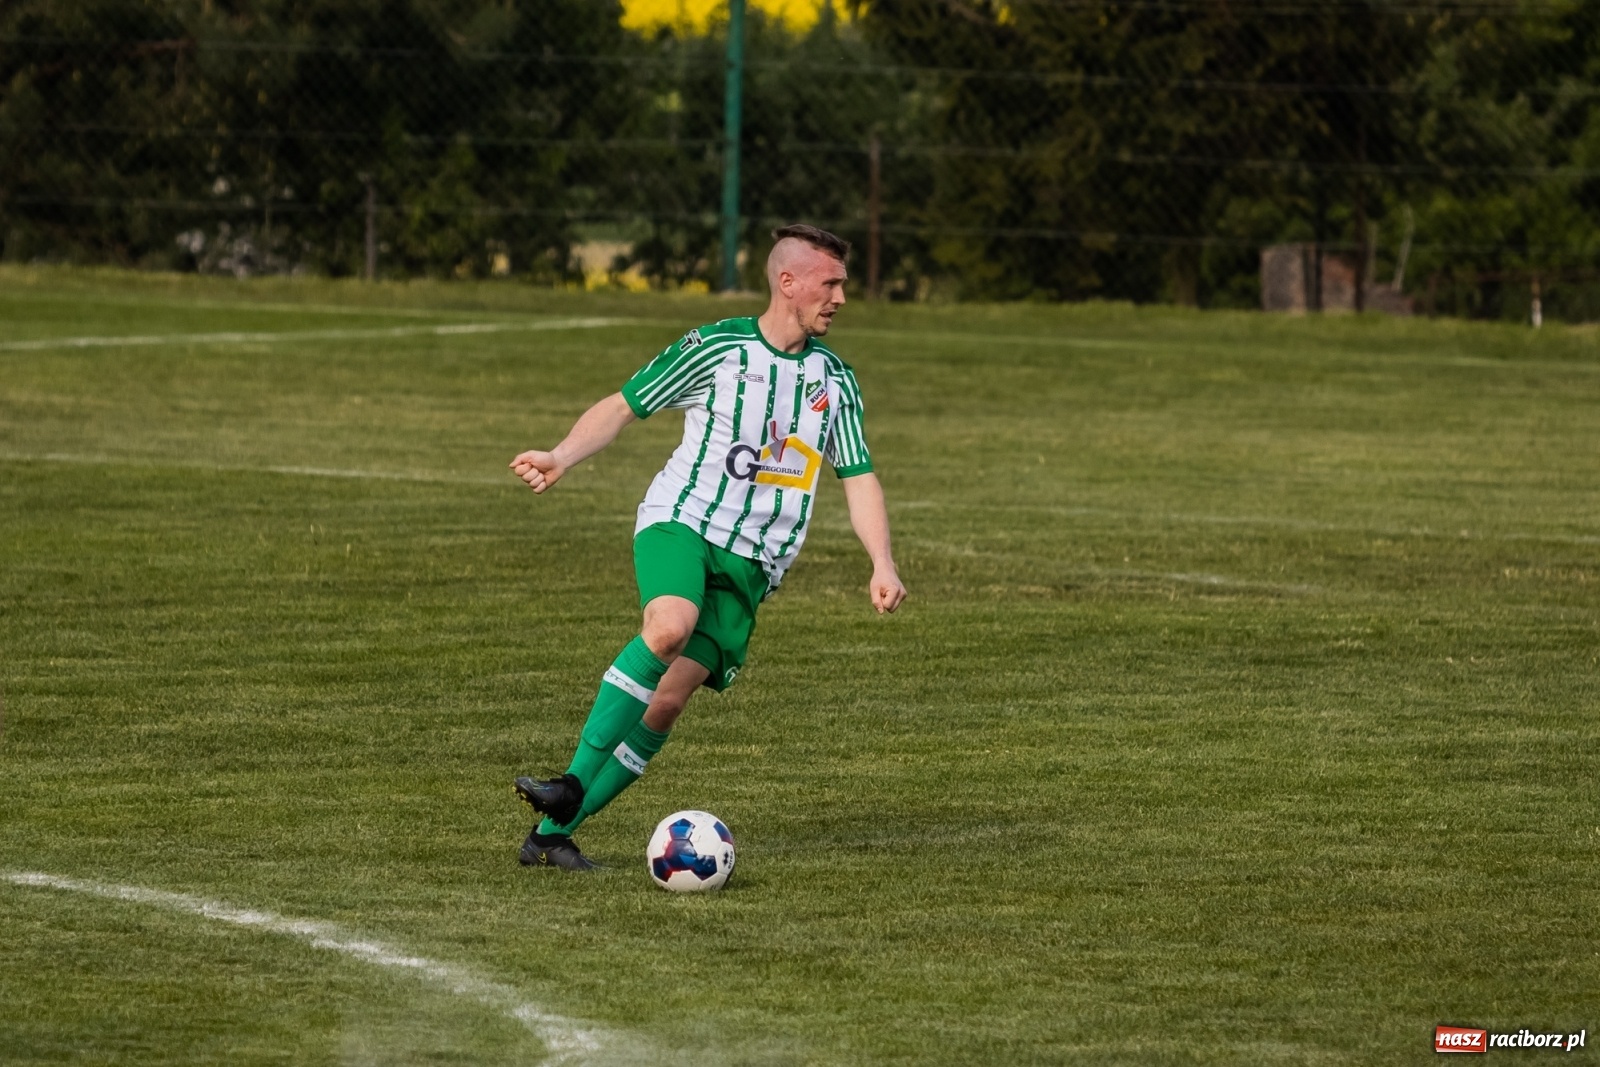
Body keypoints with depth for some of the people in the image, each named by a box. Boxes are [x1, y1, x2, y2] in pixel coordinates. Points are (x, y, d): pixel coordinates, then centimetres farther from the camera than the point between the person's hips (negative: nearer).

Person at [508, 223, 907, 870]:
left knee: (668, 700, -9)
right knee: (670, 626, -35)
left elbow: (858, 477, 15)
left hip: (751, 561, 4)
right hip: (680, 521, -4)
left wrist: (882, 565, 0)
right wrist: (562, 458, -12)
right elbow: (623, 406, 4)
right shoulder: (716, 348, -1)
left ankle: (553, 832, -3)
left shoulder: (836, 380, 12)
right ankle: (574, 784, -30)